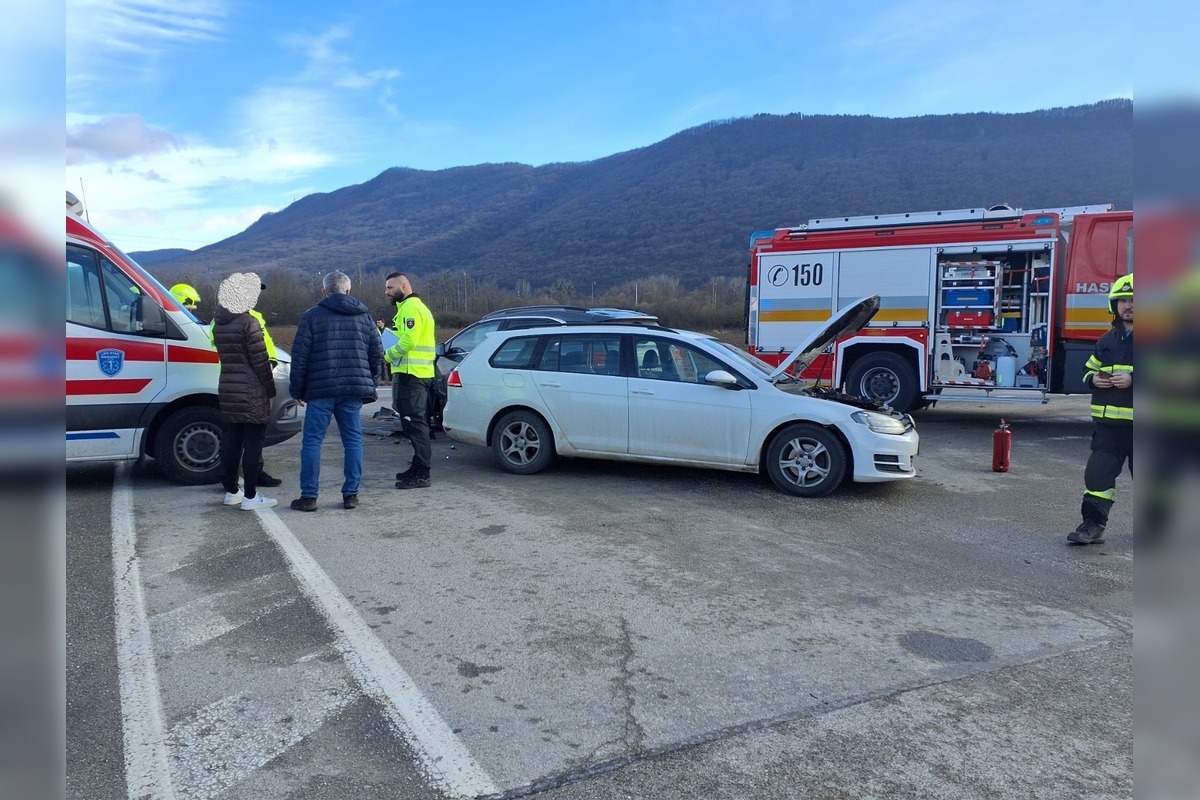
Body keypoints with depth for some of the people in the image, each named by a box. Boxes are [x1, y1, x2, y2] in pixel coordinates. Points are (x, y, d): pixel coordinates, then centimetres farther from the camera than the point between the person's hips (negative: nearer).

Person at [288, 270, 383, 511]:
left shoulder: (312, 316, 1)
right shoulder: (364, 316, 11)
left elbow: (299, 356, -2)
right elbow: (377, 354, 13)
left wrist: (297, 389, 6)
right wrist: (370, 385, 21)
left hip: (321, 390, -3)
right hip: (354, 390, 3)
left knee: (312, 441, 3)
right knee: (353, 441, 8)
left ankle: (309, 496, 3)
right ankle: (351, 495, 9)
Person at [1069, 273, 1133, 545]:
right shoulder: (1108, 339, 12)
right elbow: (1089, 368, 22)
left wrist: (1132, 379, -25)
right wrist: (1094, 379, -1)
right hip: (1108, 422, 4)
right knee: (1098, 473, -2)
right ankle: (1093, 525, 2)